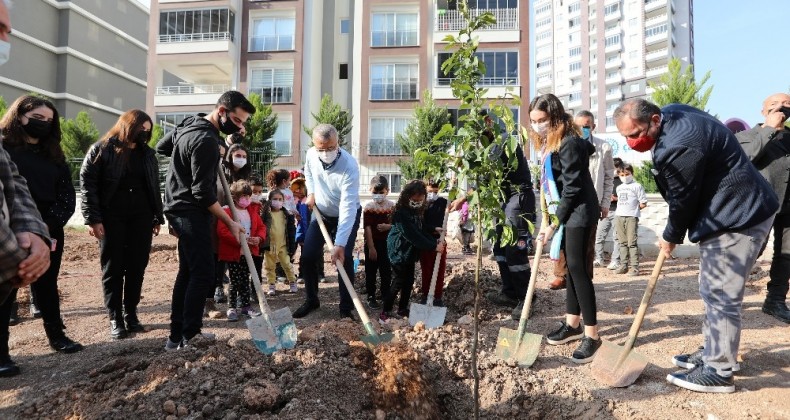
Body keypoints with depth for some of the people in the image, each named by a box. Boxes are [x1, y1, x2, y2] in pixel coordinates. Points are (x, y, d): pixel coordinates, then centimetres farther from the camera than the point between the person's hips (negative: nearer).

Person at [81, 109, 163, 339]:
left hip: (141, 218, 4)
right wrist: (93, 219, -12)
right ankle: (115, 317, 10)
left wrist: (158, 217, 10)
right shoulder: (101, 150, -2)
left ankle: (131, 312, 17)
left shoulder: (148, 154, 12)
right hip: (111, 218, -4)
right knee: (113, 268, 3)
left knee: (137, 267, 5)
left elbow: (154, 187, 15)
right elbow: (87, 184, -6)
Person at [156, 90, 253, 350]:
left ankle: (178, 333, 19)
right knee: (203, 273, -9)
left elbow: (161, 147, 23)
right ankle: (188, 338, -4)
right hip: (191, 211, -10)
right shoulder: (206, 141, -22)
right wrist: (230, 223, -18)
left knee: (188, 270, 12)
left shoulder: (190, 123, 9)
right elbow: (203, 192, -22)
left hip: (179, 207, 10)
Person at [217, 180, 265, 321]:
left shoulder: (252, 210, 9)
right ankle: (231, 308, 13)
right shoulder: (226, 211, -11)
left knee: (245, 280, 13)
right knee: (235, 281, -1)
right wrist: (239, 240, -25)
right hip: (233, 253, -5)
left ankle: (246, 306, 23)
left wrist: (259, 238, -10)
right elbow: (222, 231, -19)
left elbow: (261, 226, 11)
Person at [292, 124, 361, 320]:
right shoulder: (310, 154, -17)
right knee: (307, 257, 0)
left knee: (344, 258, -16)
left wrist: (340, 244, -45)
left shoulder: (349, 166, -35)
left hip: (347, 215, -5)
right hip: (321, 213, 5)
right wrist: (311, 193, -6)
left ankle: (346, 308, -1)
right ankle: (311, 300, 20)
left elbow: (347, 208, -40)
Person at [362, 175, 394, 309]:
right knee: (371, 272, 6)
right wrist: (371, 247, -18)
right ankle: (371, 297, 17)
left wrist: (389, 226, -19)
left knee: (387, 271, 12)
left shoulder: (392, 206, -1)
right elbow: (367, 228, -14)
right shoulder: (369, 207, -11)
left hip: (386, 243, 3)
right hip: (372, 243, -3)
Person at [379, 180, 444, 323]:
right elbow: (412, 235, -27)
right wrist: (433, 246, -27)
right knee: (399, 281, -7)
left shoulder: (417, 211, 7)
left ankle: (403, 309, 25)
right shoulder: (401, 213, -22)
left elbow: (423, 230, 8)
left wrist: (435, 242, -9)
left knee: (409, 280, 12)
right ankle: (385, 312, 1)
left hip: (410, 252, 9)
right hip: (399, 251, -9)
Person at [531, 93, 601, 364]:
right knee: (572, 267, 14)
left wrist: (554, 223, -16)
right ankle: (573, 324, 25)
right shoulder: (548, 144, 11)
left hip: (580, 213, -9)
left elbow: (573, 188, -21)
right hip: (565, 212, 9)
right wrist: (546, 218, 7)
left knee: (579, 269, -8)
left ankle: (592, 335, 1)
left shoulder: (569, 144, -19)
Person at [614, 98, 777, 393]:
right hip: (730, 212, 11)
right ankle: (711, 353, 28)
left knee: (719, 294, -6)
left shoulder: (678, 147, -28)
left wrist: (671, 237, 1)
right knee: (713, 291, 16)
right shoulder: (672, 114, 4)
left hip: (737, 218, -11)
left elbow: (683, 200, -16)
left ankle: (718, 372, 4)